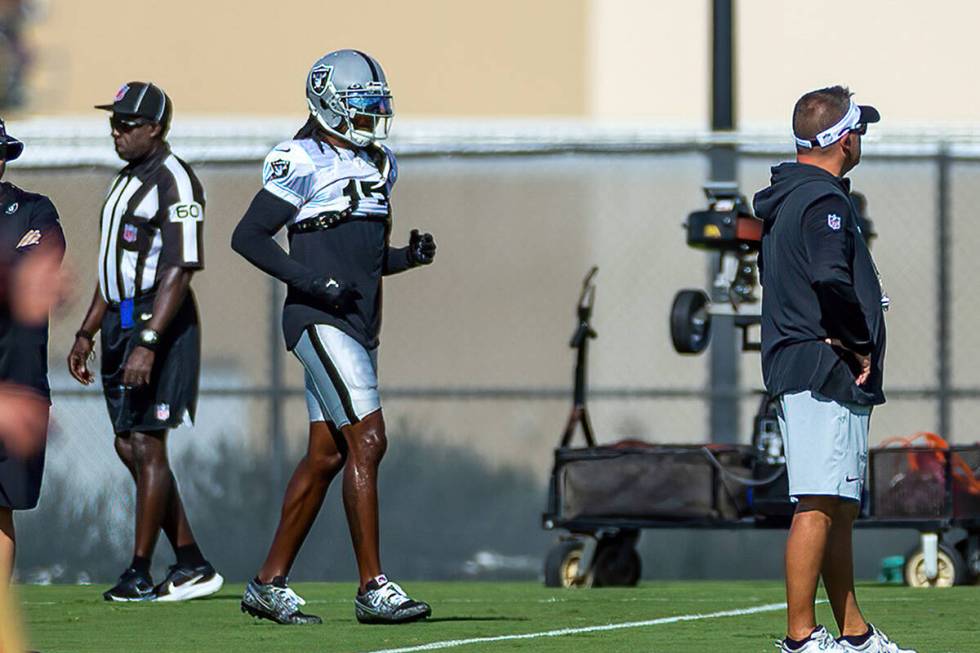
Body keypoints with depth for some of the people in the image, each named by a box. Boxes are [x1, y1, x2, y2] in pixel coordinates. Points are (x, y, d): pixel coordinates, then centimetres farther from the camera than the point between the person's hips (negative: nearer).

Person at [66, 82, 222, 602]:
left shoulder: (173, 182, -13)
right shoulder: (126, 181, 17)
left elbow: (179, 271, -20)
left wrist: (147, 342, -25)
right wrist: (86, 335, 22)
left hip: (160, 324, -10)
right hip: (123, 324, 10)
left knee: (146, 446, -6)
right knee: (129, 446, 9)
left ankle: (139, 574, -1)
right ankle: (192, 566, 15)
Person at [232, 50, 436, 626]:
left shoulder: (379, 166, 16)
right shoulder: (305, 162, -9)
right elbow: (249, 236, -10)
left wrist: (409, 255, 4)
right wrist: (311, 281, -19)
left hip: (358, 326, 9)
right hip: (321, 321, -9)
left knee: (328, 454, 8)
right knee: (367, 442, -15)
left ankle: (270, 583, 14)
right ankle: (373, 588, -14)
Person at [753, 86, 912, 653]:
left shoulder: (791, 198, 19)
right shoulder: (824, 201, -13)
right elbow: (832, 283, -26)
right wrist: (861, 347, -13)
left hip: (800, 367, 11)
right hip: (825, 372, -11)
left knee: (840, 508, 14)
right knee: (819, 506, -11)